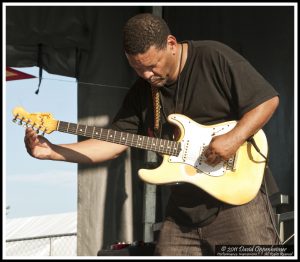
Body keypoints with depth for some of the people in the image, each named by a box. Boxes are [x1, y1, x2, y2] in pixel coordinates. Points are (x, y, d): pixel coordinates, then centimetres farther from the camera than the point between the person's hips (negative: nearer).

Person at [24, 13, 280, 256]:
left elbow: (268, 100, -8)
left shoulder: (214, 58, -9)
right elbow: (113, 141, 5)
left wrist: (234, 138, -22)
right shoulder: (142, 91, 8)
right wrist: (52, 152, -6)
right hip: (183, 208, 6)